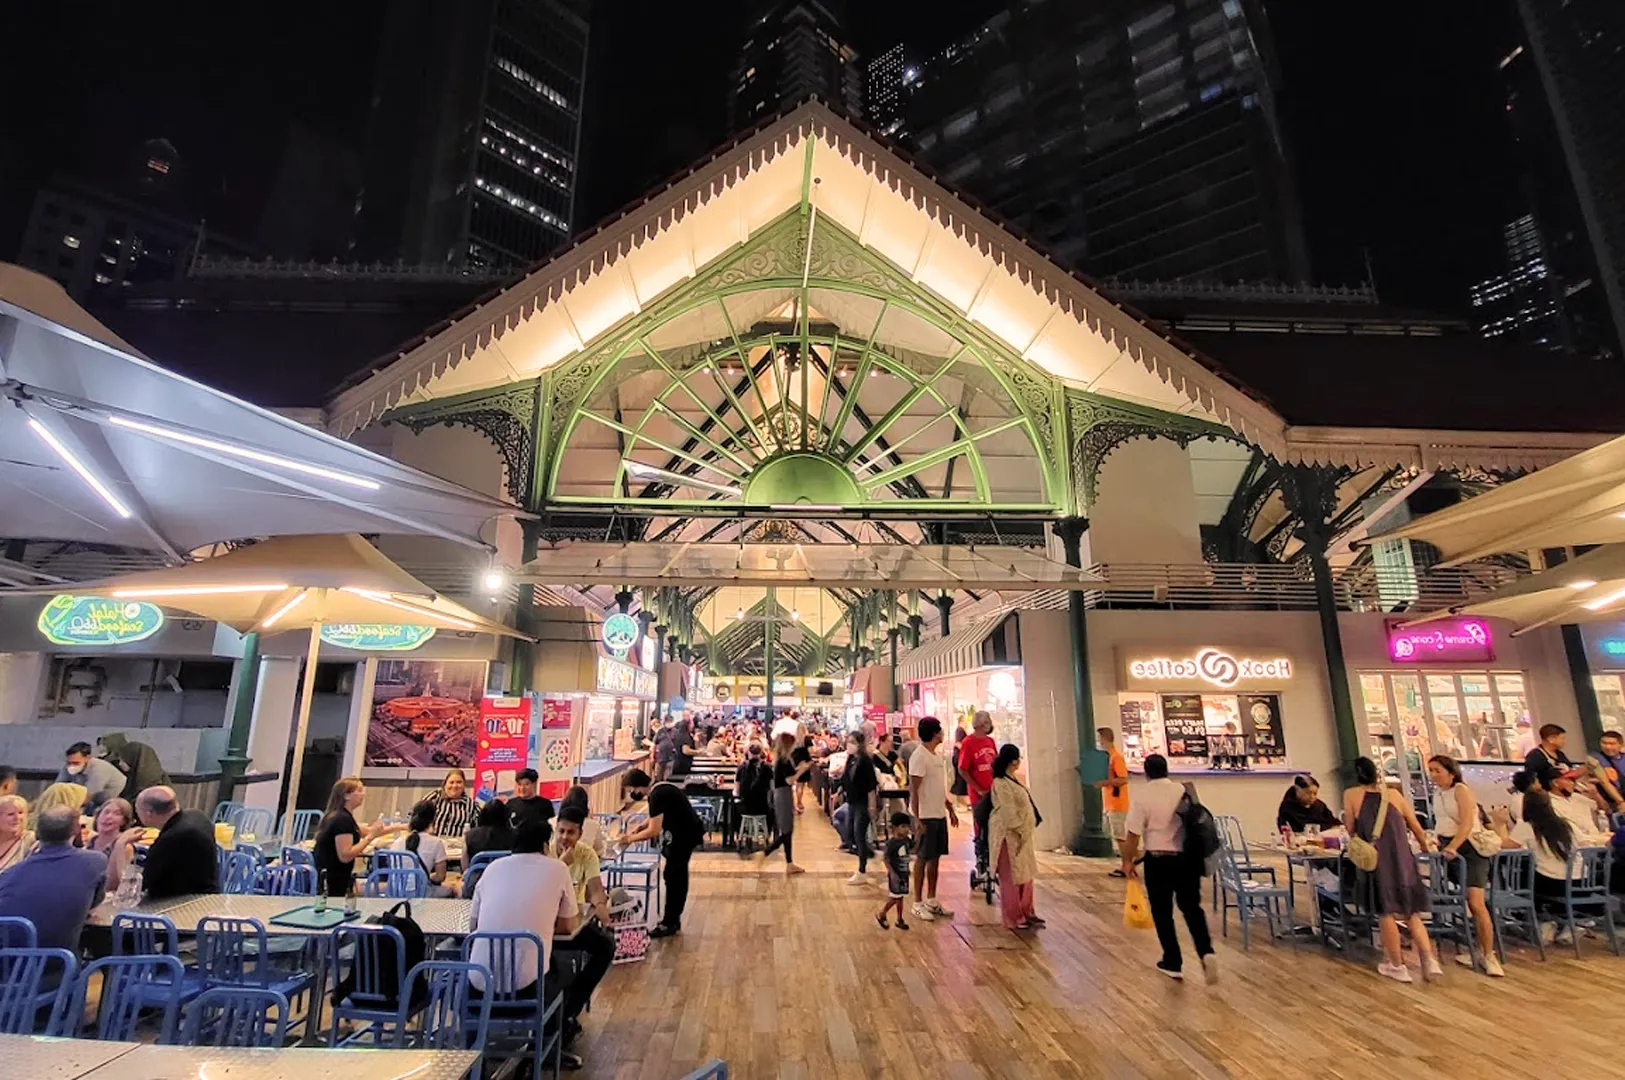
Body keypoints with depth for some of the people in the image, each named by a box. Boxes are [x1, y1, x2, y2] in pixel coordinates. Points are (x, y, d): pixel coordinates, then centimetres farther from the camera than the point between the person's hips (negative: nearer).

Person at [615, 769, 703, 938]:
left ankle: (669, 924, 8)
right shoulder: (659, 789, 7)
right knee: (677, 877, 17)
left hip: (684, 835, -10)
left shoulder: (657, 796, -23)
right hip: (685, 833, 10)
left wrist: (631, 839, -11)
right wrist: (638, 829, 7)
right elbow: (656, 818, 20)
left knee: (672, 878, -2)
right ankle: (673, 920, 29)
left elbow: (654, 831, -23)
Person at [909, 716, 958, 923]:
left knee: (935, 857, 14)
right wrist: (917, 820, -22)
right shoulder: (919, 757, -17)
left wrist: (950, 809, 19)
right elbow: (913, 791, -19)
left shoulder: (935, 755, 11)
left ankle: (931, 901, 25)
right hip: (926, 817, -8)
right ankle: (918, 904, 13)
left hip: (939, 815, 9)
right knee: (922, 859, 2)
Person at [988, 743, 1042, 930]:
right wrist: (1020, 831, -16)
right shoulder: (1001, 783, -21)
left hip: (1021, 833, 10)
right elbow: (1009, 812, -21)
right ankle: (1014, 918, 12)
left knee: (1025, 874, 18)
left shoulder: (1013, 779, 10)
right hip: (1009, 835, -10)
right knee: (1011, 877, 2)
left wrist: (1026, 831, 16)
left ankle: (1026, 912, 31)